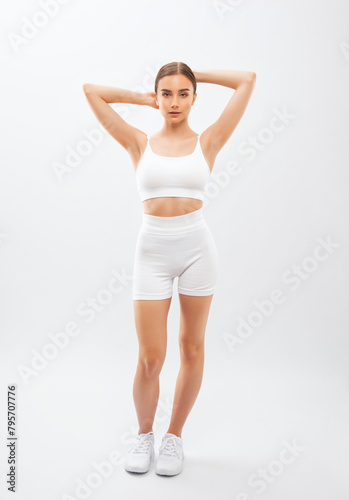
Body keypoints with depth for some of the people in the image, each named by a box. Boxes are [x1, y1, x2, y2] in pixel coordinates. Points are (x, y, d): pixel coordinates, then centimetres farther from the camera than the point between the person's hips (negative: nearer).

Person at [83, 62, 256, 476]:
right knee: (150, 359, 2)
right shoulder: (140, 143, 5)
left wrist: (197, 75, 12)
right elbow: (91, 90, 7)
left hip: (197, 247, 1)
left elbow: (247, 80, 4)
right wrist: (144, 98, 12)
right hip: (153, 251, 0)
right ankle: (144, 434, 29)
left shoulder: (207, 141, 4)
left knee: (191, 349, 10)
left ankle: (174, 436, 31)